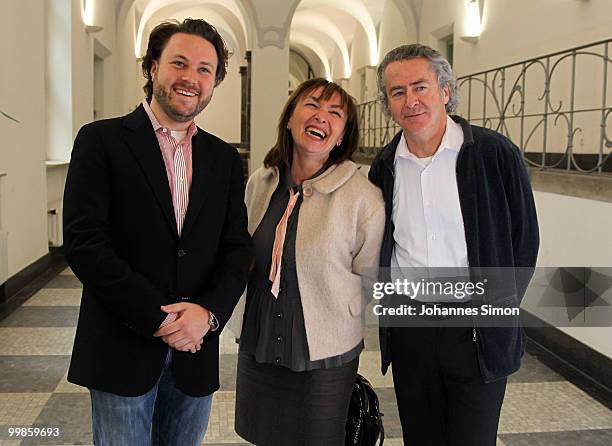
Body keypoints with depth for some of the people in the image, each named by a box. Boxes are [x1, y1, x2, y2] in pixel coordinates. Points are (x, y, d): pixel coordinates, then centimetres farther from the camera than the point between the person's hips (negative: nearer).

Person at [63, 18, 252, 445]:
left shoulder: (225, 159, 8)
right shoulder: (101, 141, -4)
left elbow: (238, 249, 5)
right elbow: (84, 243, -12)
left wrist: (208, 311, -13)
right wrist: (158, 318, -16)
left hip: (195, 353, 4)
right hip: (121, 351, -3)